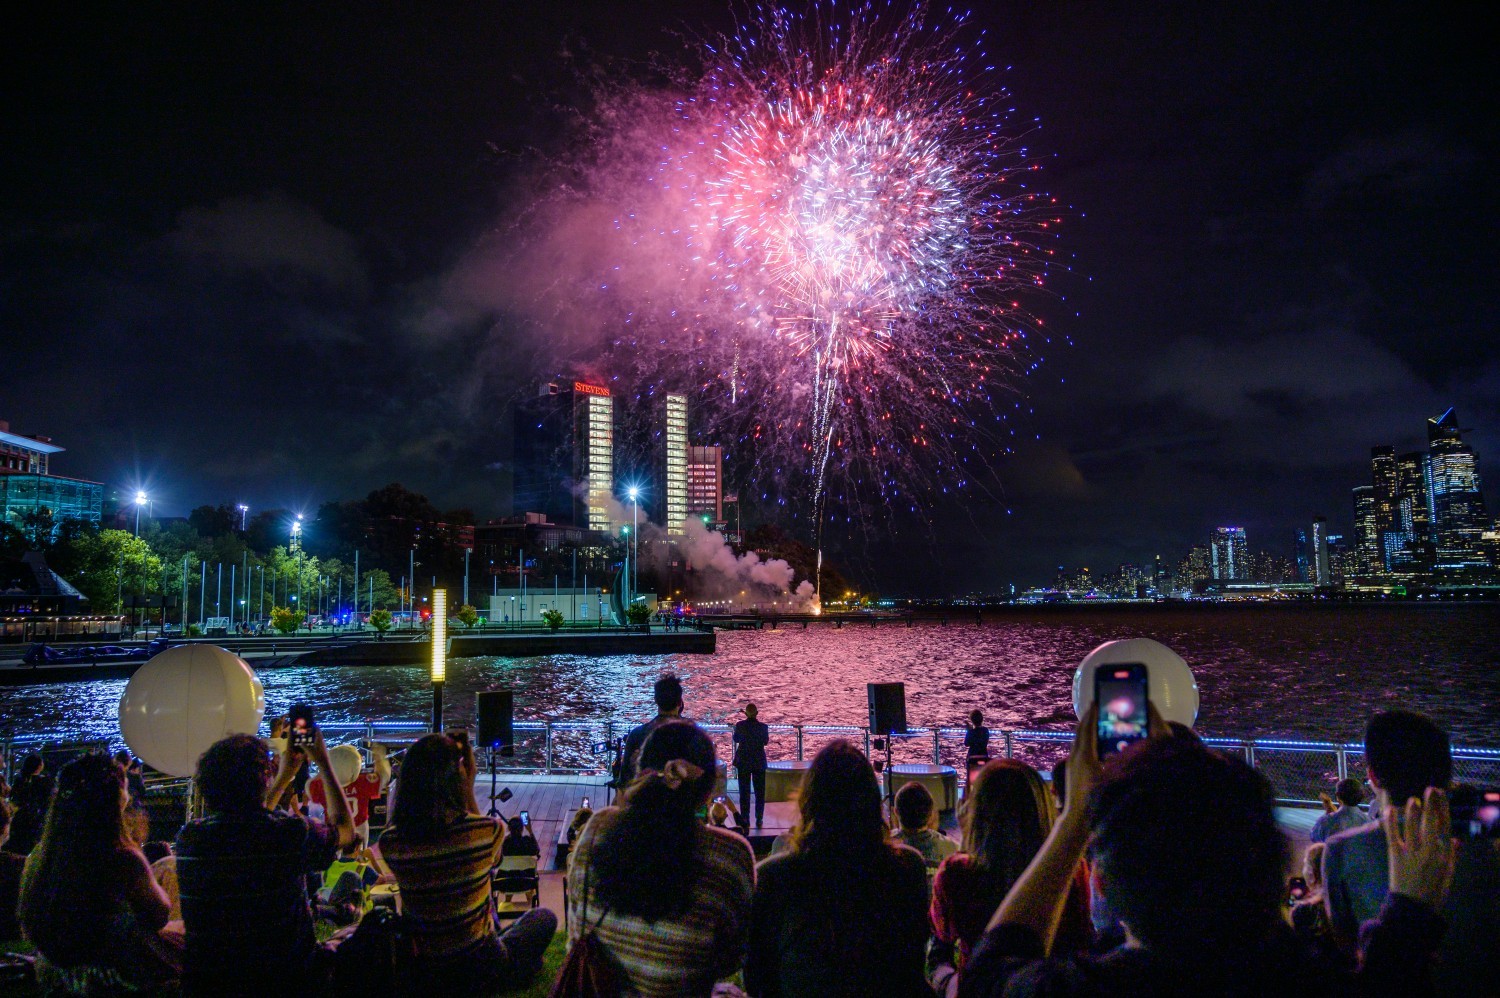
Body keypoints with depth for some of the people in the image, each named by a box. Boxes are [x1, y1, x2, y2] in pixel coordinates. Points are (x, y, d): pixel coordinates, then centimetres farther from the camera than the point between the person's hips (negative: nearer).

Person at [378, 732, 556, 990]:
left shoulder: (390, 843, -13)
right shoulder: (489, 831, -22)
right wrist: (469, 787, -2)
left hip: (423, 971, 4)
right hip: (481, 970, -4)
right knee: (544, 917, 25)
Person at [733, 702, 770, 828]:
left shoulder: (739, 725, -12)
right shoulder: (763, 726, -12)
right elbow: (766, 741, 3)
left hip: (743, 762, 0)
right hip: (759, 763, 0)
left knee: (744, 792, 9)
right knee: (760, 792, 11)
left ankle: (745, 819, 9)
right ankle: (759, 819, 11)